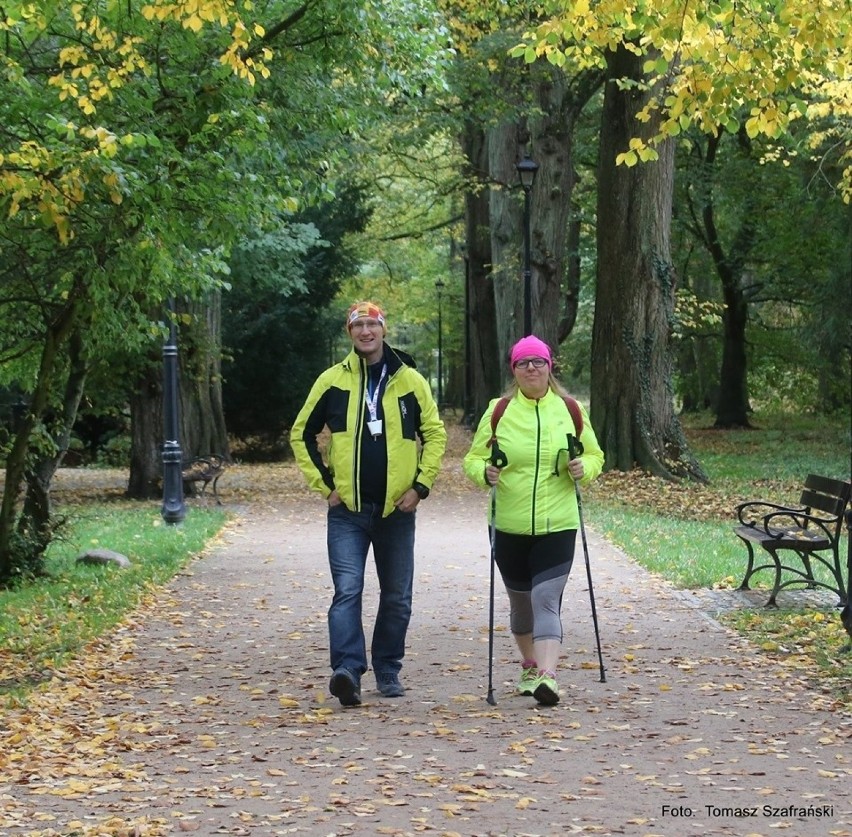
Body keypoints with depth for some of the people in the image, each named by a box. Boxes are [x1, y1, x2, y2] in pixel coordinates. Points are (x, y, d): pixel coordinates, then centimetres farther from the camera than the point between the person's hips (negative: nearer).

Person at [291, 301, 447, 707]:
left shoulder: (411, 381, 4)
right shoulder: (333, 380, 2)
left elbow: (435, 435, 9)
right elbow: (302, 435, 9)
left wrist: (420, 485, -1)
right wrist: (324, 484, 1)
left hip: (397, 508, 1)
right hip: (347, 509, -1)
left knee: (397, 597, 9)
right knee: (347, 591, -14)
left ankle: (388, 670, 22)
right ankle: (347, 670, -22)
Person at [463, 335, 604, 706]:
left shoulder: (570, 410, 4)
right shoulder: (498, 412, 3)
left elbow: (595, 455, 13)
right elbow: (473, 459, 5)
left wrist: (585, 467, -10)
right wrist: (485, 472, -18)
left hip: (557, 525, -2)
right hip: (509, 526, 2)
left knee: (546, 598, -15)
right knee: (520, 601, 14)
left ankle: (547, 676, -24)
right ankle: (529, 665, 35)